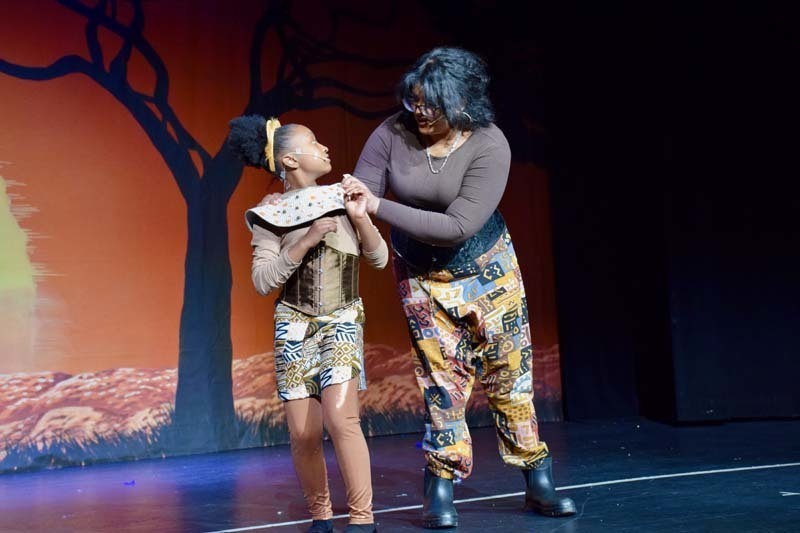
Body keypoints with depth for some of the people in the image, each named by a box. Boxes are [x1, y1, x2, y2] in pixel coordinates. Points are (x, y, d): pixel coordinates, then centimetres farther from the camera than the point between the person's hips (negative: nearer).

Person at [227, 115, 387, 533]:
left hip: (342, 321, 0)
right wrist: (307, 240, -20)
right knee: (303, 433, -1)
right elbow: (263, 280, -11)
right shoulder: (272, 214, -4)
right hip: (295, 326, 0)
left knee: (340, 418, -18)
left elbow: (379, 259, 3)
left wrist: (361, 218, -13)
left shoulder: (342, 197, 2)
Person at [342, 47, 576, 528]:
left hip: (487, 269, -1)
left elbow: (457, 227, -31)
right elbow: (357, 198, -13)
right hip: (421, 276, 1)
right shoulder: (393, 134, -17)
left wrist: (378, 206, -34)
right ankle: (442, 490, 10)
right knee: (442, 378, 1)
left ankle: (538, 483, 16)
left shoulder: (489, 145, -25)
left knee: (509, 372, 5)